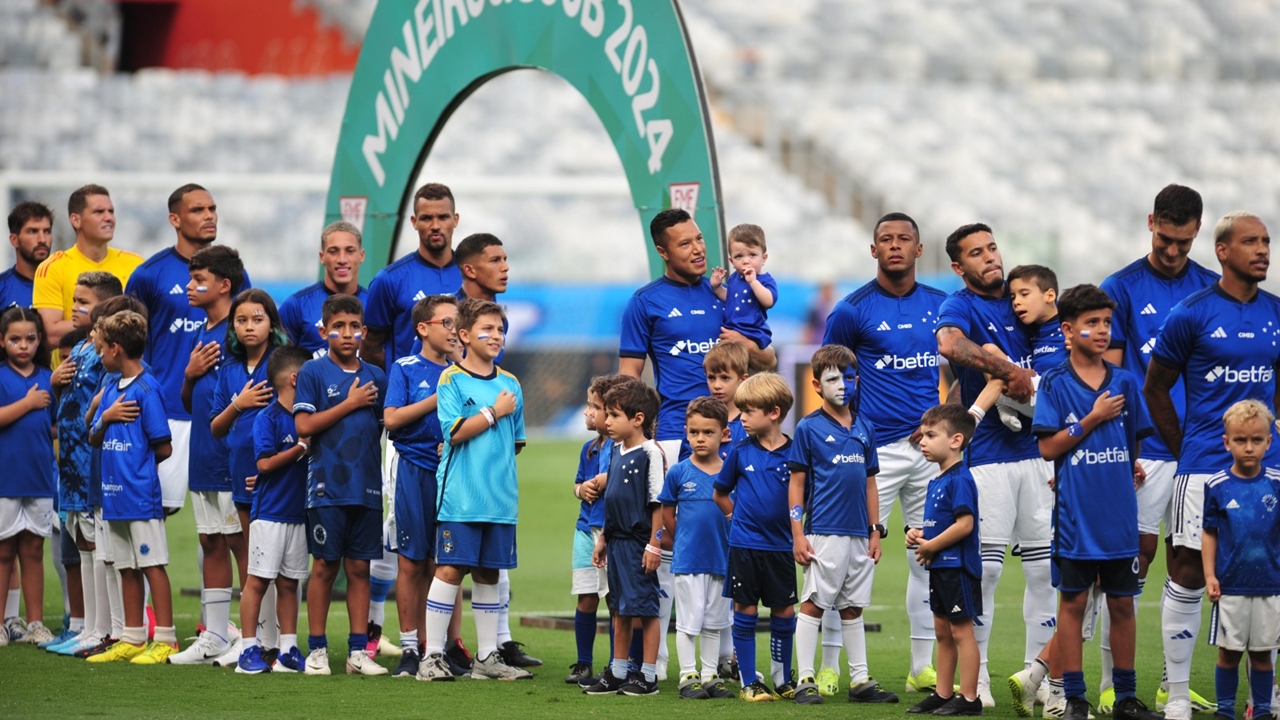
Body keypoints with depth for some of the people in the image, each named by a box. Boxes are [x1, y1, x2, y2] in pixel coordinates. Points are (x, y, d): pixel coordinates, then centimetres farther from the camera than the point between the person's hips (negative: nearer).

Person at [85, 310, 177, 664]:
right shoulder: (111, 387, 13)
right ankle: (132, 640, 18)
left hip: (141, 493, -8)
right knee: (127, 567, 12)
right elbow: (94, 439, 15)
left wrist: (137, 461, 4)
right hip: (114, 492, 8)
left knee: (152, 564, -4)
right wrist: (106, 417, -5)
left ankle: (165, 640, -2)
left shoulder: (146, 388, -11)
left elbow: (162, 448, -12)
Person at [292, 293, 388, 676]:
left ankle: (358, 651, 8)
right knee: (325, 566, -1)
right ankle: (317, 650, 6)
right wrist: (351, 404, -10)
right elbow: (303, 425, -10)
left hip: (367, 487, 4)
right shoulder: (313, 372, -1)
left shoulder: (375, 377, 11)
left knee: (360, 568, 5)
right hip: (327, 486, -4)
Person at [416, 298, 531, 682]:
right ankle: (432, 655, -4)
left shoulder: (510, 384, 14)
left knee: (488, 574, 10)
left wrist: (494, 458, 8)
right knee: (450, 569, -8)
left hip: (500, 497, 6)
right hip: (460, 495, -5)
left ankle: (487, 657, 15)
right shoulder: (451, 379, -3)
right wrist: (495, 412, -8)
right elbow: (455, 431, -14)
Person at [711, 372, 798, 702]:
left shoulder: (793, 452, -5)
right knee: (745, 612, 3)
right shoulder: (741, 451, -1)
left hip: (780, 547, 0)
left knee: (784, 613, 7)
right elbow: (720, 493, 11)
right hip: (744, 546, 0)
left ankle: (783, 680, 19)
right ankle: (749, 682, 11)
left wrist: (791, 525, -3)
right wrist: (741, 518, 8)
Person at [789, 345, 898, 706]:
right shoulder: (809, 428, -3)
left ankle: (860, 681, 16)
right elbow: (797, 483, -4)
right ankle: (806, 682, 0)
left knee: (853, 608, 12)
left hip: (858, 535, 5)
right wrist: (798, 534, -9)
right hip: (824, 533, -5)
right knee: (813, 604, -3)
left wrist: (875, 531, 11)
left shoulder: (864, 429, 11)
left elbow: (869, 483, 16)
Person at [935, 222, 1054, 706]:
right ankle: (975, 674, 4)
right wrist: (1011, 372, -24)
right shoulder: (960, 306, -4)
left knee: (1044, 566, 5)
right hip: (987, 454, -5)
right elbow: (950, 344, -28)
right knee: (985, 566, -5)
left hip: (1036, 448, 5)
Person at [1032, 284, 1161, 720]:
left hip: (1120, 516, 3)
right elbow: (1048, 447, -9)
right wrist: (1094, 418, -12)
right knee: (1074, 602, 2)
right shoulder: (1055, 384, -3)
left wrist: (1129, 470, 3)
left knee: (1122, 603, 8)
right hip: (1075, 516, -3)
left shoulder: (1125, 383, 7)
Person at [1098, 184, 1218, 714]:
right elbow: (1109, 374, -1)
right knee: (1134, 557, -5)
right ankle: (1112, 684, -1)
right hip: (1145, 449, -4)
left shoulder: (1213, 289, 10)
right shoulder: (1121, 288, 0)